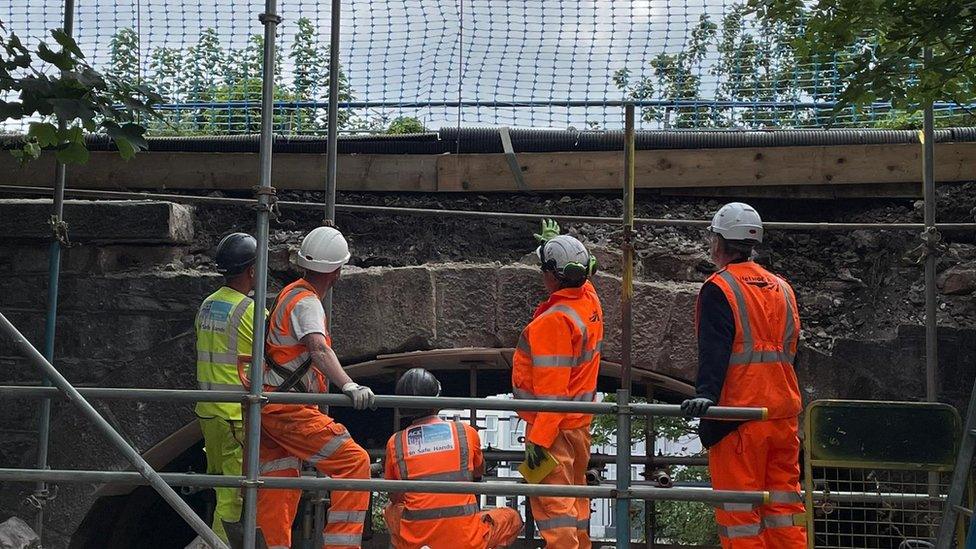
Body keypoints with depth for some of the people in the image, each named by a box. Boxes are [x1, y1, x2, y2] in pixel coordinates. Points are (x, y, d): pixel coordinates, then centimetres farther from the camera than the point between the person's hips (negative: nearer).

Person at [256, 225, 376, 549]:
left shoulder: (290, 293, 16)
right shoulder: (307, 303, -14)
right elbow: (319, 350, -33)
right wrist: (349, 385, -46)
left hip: (269, 408, 10)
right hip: (288, 410, -10)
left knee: (280, 485, 13)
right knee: (354, 462, -11)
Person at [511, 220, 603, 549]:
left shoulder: (555, 320, -23)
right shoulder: (589, 299, 2)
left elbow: (552, 389, -25)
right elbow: (577, 271, 30)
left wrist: (538, 438, -23)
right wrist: (555, 242, 37)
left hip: (553, 425, -10)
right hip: (580, 421, 10)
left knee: (552, 502, -7)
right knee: (574, 493, 20)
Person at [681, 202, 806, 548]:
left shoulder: (719, 289, -7)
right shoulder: (782, 288, 14)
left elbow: (714, 351, -20)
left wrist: (706, 394, -29)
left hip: (738, 415, -7)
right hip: (784, 414, 7)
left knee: (739, 511, -1)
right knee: (784, 504, 12)